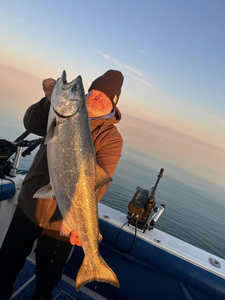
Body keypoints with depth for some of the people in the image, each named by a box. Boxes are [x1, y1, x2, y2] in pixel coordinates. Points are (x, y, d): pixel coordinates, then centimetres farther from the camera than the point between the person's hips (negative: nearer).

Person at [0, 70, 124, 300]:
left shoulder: (112, 137, -10)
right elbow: (31, 124, -12)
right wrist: (50, 100, -29)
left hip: (62, 219, -2)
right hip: (30, 204, 3)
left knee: (48, 274, 18)